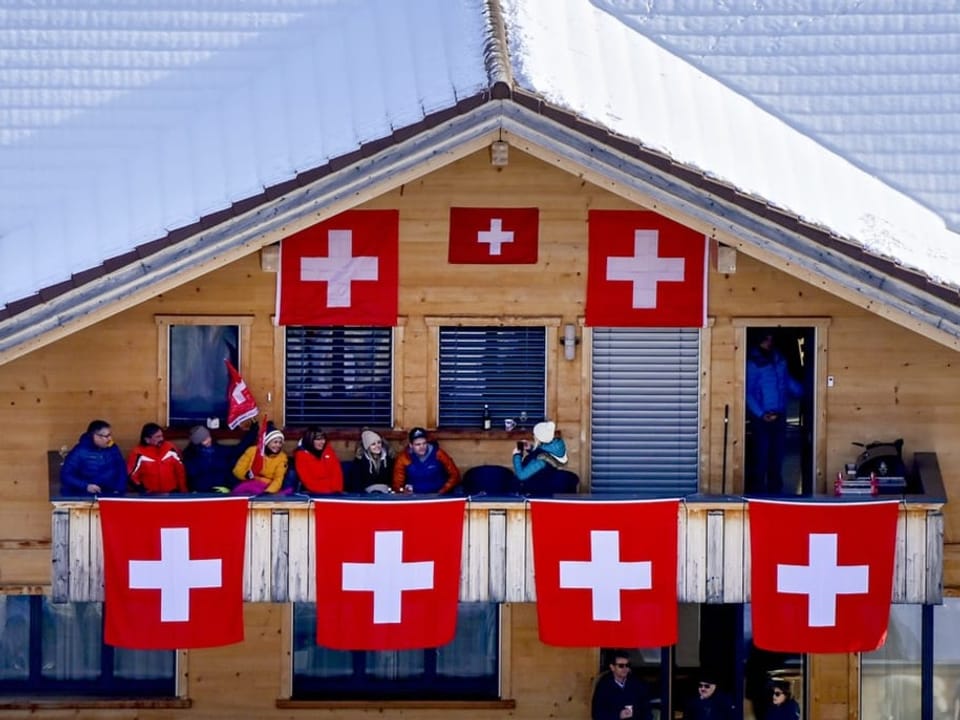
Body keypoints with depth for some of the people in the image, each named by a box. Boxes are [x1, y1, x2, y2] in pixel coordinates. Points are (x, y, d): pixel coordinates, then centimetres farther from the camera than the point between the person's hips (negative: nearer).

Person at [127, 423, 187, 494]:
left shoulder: (170, 448, -2)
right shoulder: (139, 454, -11)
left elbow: (180, 470, 4)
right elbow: (132, 475, -7)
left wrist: (183, 491, 3)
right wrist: (144, 491, -13)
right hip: (151, 496, -3)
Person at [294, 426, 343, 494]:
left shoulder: (328, 450, 7)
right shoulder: (301, 455, -5)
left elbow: (337, 471, 6)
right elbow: (307, 480, -8)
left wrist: (337, 488, -10)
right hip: (313, 493, -3)